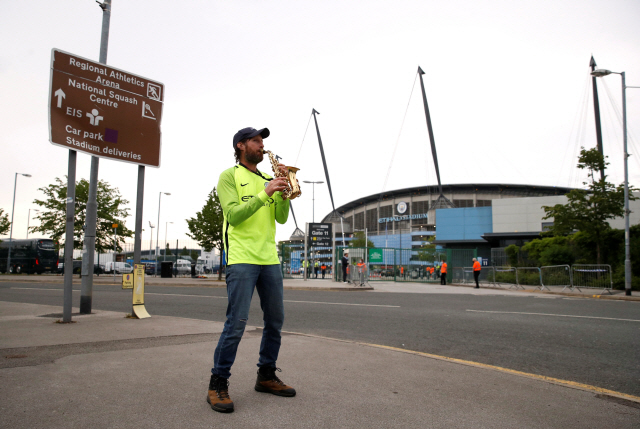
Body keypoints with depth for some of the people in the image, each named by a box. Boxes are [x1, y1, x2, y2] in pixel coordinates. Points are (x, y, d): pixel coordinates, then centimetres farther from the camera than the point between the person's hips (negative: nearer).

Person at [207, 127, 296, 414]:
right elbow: (234, 215, -12)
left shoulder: (267, 179, 19)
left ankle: (266, 376, 24)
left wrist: (283, 191, -5)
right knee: (237, 322, -10)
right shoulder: (229, 176, 2)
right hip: (241, 258, -6)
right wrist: (265, 193, -18)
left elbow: (281, 218, 10)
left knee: (275, 320, 10)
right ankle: (218, 385, 3)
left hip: (269, 258, 7)